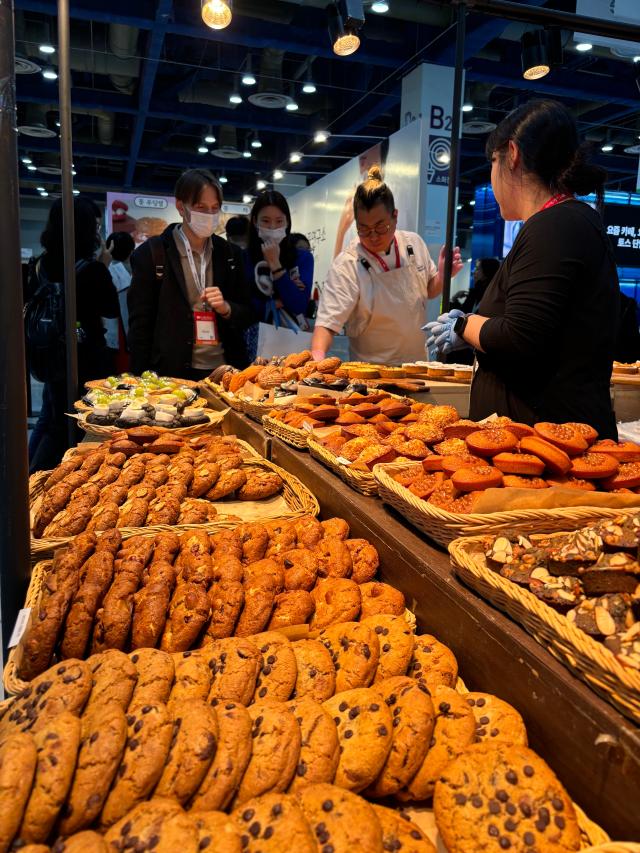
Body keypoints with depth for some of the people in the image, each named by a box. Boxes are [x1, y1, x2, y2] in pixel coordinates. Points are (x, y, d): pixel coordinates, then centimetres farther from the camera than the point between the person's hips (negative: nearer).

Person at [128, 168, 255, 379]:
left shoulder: (229, 254, 7)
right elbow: (140, 326, -4)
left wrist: (226, 308, -9)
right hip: (174, 375, -3)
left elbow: (248, 314, 11)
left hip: (225, 372, 3)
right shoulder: (150, 253, -4)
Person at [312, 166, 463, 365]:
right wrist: (317, 355, -40)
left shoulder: (414, 243, 3)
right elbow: (327, 321, -21)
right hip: (370, 374, -5)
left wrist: (443, 275, -4)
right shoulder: (347, 266, -14)